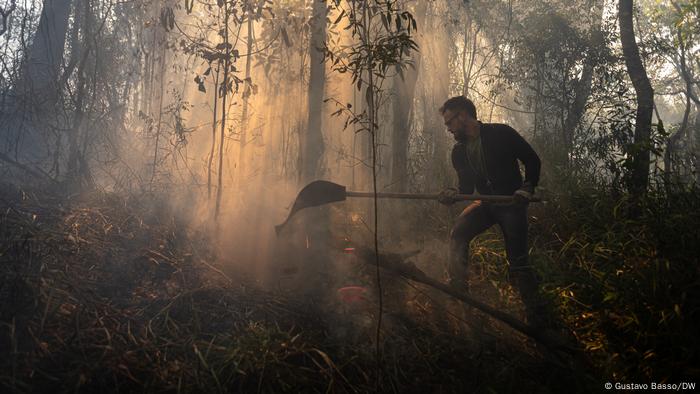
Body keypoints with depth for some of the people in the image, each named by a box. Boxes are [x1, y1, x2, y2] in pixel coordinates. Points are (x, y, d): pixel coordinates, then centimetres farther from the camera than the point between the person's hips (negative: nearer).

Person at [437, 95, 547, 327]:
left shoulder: (501, 134, -12)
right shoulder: (459, 151, 5)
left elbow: (532, 160, -5)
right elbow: (467, 187, 10)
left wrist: (527, 188, -18)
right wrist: (453, 195, -12)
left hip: (512, 203, -5)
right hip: (487, 204, 5)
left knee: (518, 262, -9)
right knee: (458, 233, -20)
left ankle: (535, 316, 7)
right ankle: (458, 289, -9)